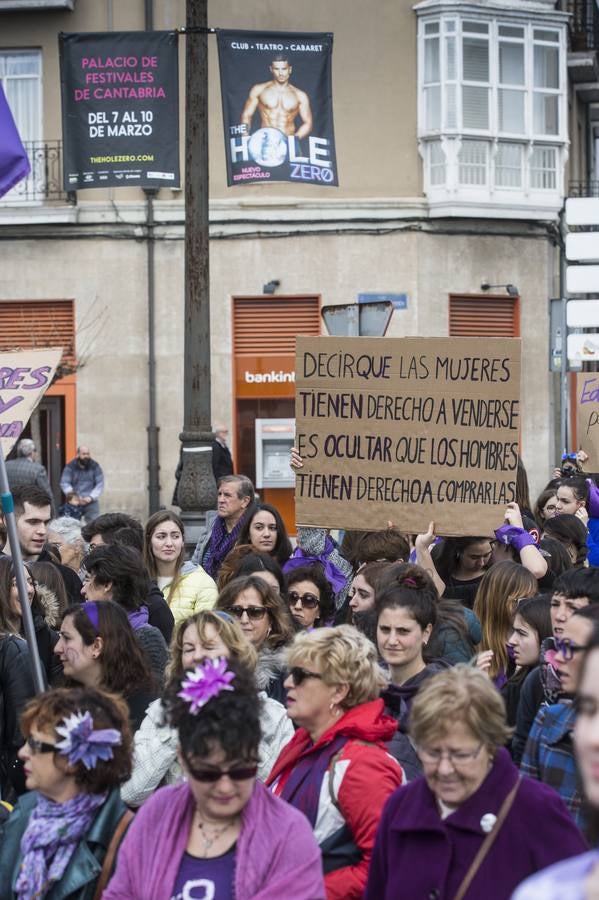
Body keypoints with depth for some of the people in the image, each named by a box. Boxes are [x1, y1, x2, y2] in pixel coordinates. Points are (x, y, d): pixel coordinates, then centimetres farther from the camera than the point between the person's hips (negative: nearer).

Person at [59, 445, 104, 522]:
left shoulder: (95, 466, 4)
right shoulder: (70, 467, 1)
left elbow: (100, 484, 0)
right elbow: (64, 483, -6)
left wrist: (91, 497, -14)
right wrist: (73, 496, -20)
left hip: (91, 502, 1)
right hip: (74, 502, 0)